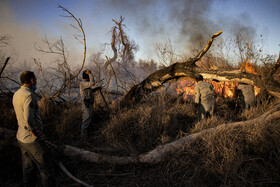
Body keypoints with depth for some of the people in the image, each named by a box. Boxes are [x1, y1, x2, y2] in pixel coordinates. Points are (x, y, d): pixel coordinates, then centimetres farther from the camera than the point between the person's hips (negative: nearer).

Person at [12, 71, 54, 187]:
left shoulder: (16, 95, 8)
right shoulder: (29, 95, -20)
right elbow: (28, 119, -29)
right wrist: (35, 132, -17)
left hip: (21, 137, 9)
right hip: (32, 139, -9)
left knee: (27, 167, 18)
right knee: (45, 166, 1)